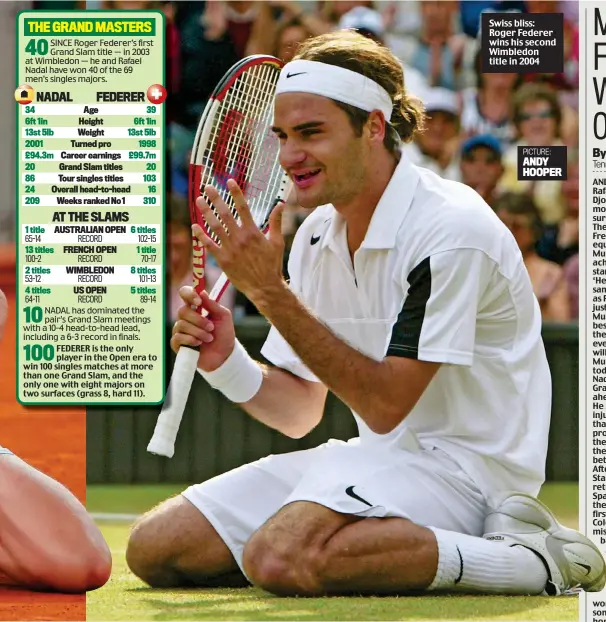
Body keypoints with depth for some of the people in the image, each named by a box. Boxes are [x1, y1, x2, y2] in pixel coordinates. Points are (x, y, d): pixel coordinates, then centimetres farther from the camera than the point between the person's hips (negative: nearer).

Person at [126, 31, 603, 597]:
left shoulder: (450, 230, -18)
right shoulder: (315, 236, 8)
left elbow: (384, 405, -21)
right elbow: (300, 412, 12)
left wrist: (270, 292, -21)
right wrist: (227, 363, -9)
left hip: (461, 463, -9)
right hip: (378, 458, 9)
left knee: (281, 557, -35)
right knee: (154, 550, -2)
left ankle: (531, 559, -19)